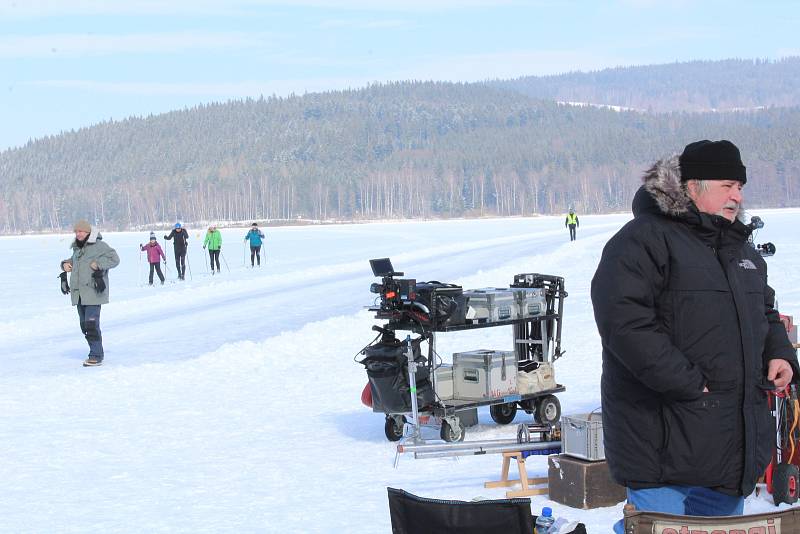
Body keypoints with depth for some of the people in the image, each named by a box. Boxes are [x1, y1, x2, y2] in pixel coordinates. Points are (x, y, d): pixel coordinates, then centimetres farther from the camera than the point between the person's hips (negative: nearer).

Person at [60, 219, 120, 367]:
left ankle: (96, 356, -12)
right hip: (79, 294, 9)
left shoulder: (98, 246, -6)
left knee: (91, 324, -15)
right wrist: (65, 263, 13)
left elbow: (114, 259, -9)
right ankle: (96, 353, 21)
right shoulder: (77, 248, 18)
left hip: (93, 293, -9)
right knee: (84, 325, 11)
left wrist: (98, 264, -20)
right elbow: (73, 261, 35)